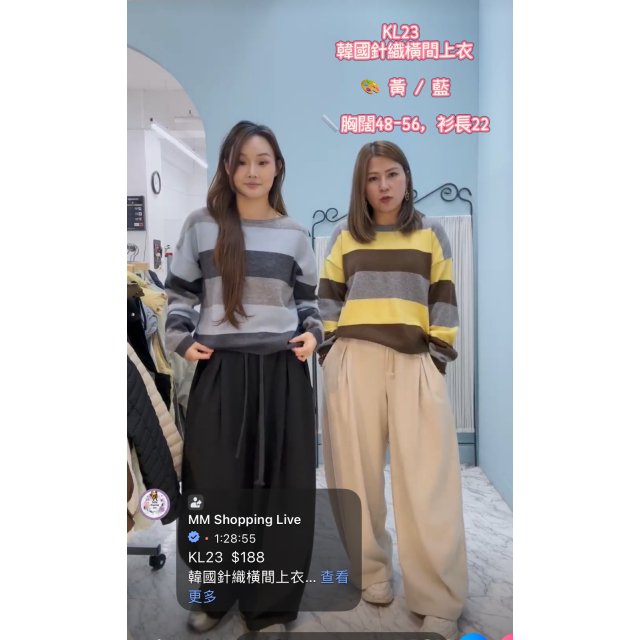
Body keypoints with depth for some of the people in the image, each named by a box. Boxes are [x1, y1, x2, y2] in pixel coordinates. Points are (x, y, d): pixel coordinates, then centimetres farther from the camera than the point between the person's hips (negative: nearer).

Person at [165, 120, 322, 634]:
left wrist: (313, 333, -3)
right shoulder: (201, 226, 6)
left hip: (283, 371, 1)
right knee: (214, 485, 7)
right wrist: (181, 338, -5)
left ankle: (271, 606, 25)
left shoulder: (294, 234, 9)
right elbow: (180, 294, 10)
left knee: (280, 487, 6)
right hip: (220, 371, 0)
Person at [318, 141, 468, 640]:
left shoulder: (431, 235, 12)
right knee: (358, 472, 6)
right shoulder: (344, 238, 12)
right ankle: (371, 571, 24)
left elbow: (443, 302, 9)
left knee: (427, 478, -3)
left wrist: (439, 355, -1)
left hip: (415, 361, -1)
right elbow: (328, 299, 11)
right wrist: (330, 351, 0)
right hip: (354, 360, 1)